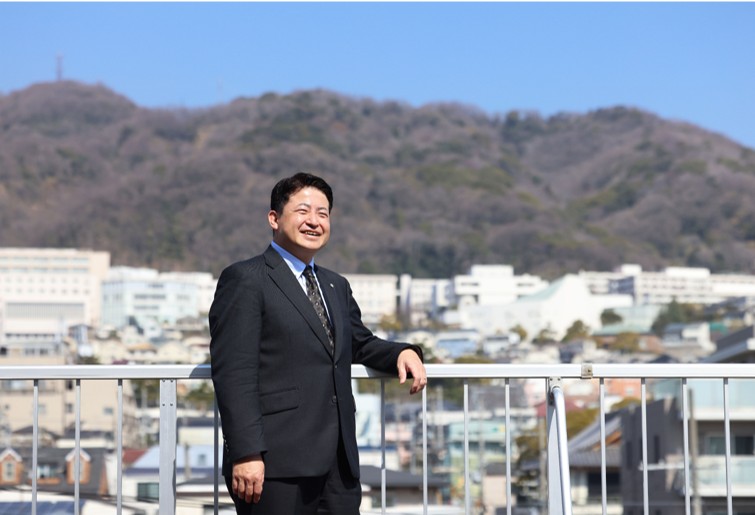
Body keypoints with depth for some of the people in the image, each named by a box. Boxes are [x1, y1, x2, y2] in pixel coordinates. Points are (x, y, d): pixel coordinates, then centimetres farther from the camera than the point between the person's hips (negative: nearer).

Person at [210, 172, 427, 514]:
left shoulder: (337, 286, 21)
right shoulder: (245, 280, -3)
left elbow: (360, 345, 34)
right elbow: (233, 373, -10)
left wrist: (402, 352, 11)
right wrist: (245, 454, -19)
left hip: (339, 464, 7)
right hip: (276, 465, -7)